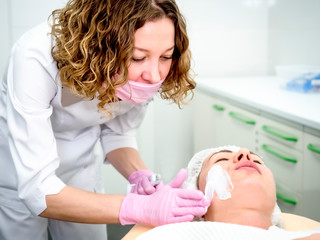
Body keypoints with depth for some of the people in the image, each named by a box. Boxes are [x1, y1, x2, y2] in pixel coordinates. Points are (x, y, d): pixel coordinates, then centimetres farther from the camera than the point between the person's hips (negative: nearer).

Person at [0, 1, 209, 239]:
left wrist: (142, 177, -26)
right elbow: (37, 188, -38)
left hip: (78, 171, 3)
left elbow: (117, 134, -6)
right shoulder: (37, 60, -37)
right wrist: (141, 208, -47)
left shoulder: (145, 76, -23)